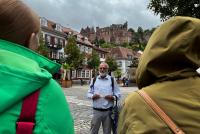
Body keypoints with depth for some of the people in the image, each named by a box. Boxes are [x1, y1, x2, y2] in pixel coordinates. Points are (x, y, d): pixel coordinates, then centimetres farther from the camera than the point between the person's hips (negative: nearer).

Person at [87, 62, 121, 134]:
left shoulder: (112, 80, 2)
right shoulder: (94, 80, 6)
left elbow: (118, 94, 3)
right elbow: (89, 93, 9)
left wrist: (113, 97, -18)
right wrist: (92, 96, -13)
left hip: (108, 111, 0)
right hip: (96, 111, 1)